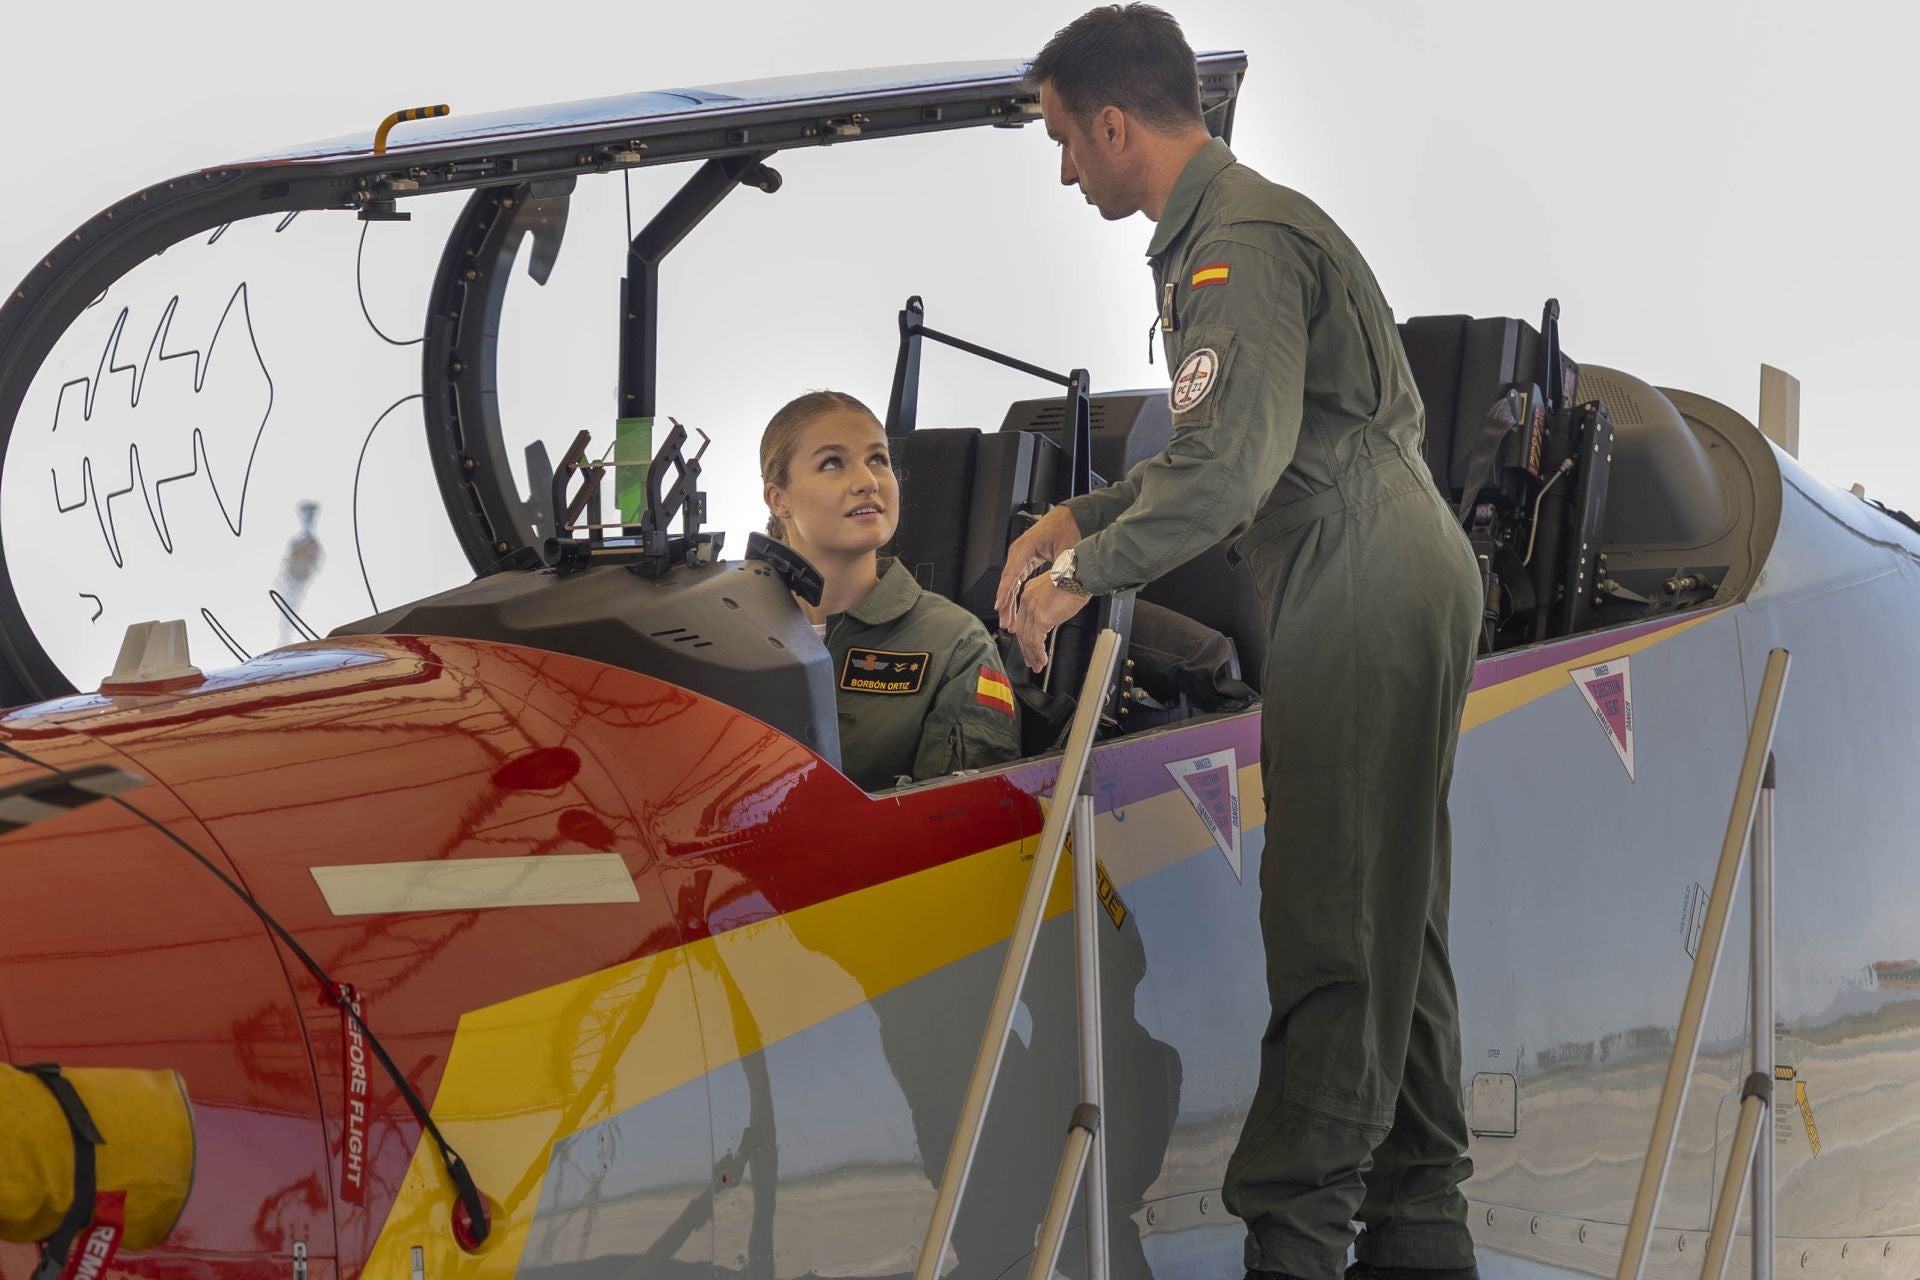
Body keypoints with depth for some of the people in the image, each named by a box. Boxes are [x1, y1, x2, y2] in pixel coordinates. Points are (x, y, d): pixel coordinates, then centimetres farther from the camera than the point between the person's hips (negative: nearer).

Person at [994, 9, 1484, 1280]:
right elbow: (1223, 451, 28)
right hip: (1390, 598, 11)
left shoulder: (1244, 246, -15)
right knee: (1390, 917, 13)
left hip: (1368, 603, -11)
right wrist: (1082, 519, 19)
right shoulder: (1217, 233, 20)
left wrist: (1082, 576, -20)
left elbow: (1232, 460, -27)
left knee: (1330, 925, -10)